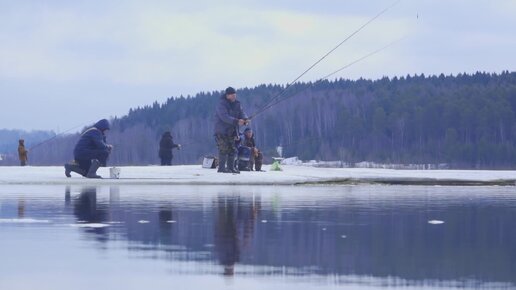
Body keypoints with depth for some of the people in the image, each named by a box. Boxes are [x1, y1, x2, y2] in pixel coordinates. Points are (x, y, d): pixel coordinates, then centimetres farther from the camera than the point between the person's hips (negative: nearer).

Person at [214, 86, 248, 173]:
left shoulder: (236, 104, 9)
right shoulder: (222, 104, -15)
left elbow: (241, 113, 2)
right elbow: (224, 117, -27)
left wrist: (245, 119, -22)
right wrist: (236, 121, -36)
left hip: (231, 131, 7)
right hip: (222, 130, -7)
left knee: (232, 150, 7)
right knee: (224, 149, -12)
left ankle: (231, 167, 15)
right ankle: (221, 168, -8)